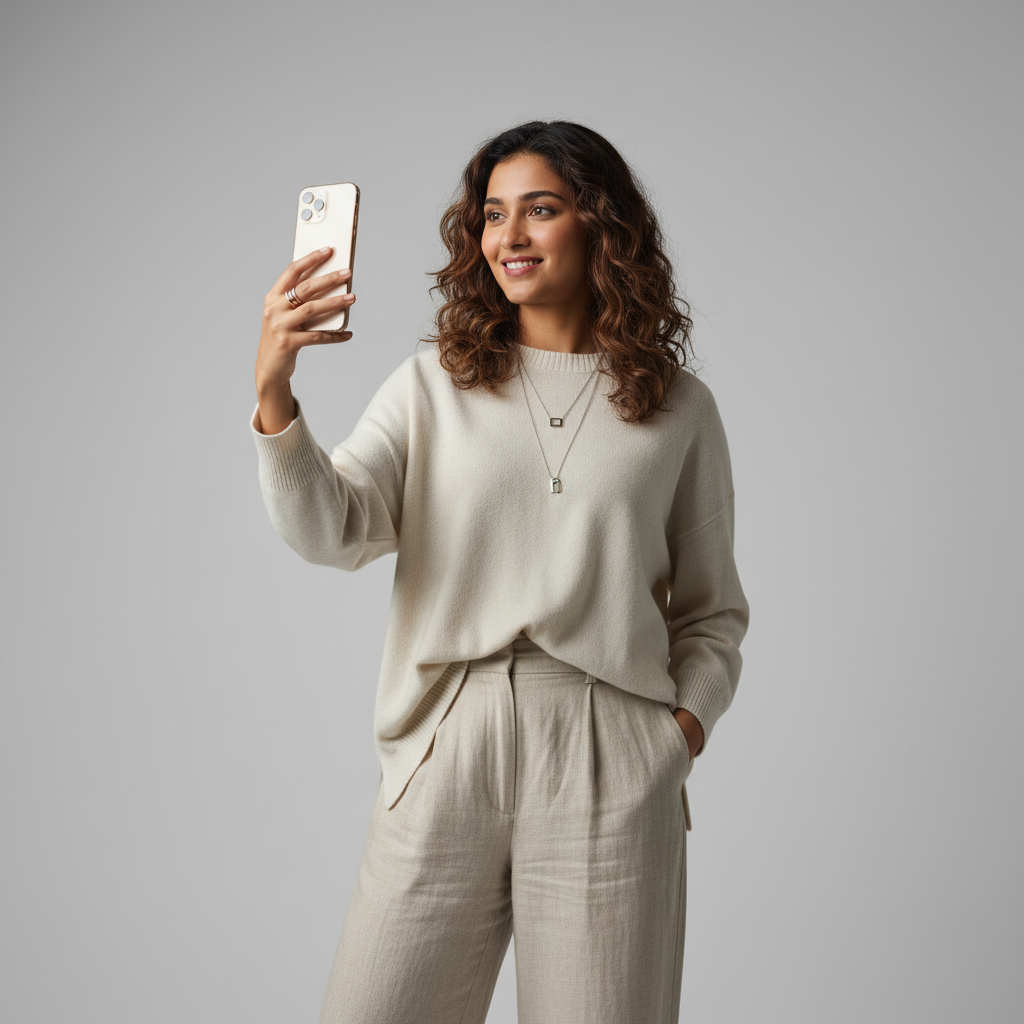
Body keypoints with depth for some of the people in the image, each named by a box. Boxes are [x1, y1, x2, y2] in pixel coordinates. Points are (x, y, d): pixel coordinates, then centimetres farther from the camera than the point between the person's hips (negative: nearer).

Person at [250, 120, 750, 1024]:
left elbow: (712, 608, 13)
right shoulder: (432, 384, 7)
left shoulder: (679, 406, 8)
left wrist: (689, 714, -2)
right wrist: (274, 397, -19)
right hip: (447, 747, 0)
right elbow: (332, 532, -6)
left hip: (611, 759, 0)